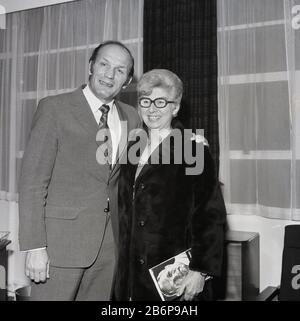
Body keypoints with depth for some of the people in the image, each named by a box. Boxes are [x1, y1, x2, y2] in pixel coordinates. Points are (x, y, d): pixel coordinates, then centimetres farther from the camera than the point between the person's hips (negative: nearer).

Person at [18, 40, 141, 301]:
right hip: (61, 239, -4)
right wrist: (35, 246, -14)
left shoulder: (131, 117, 9)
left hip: (109, 242, 5)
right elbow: (33, 181, -9)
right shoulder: (54, 108, -5)